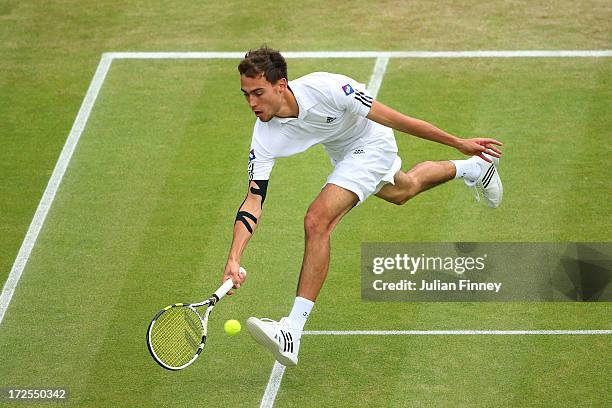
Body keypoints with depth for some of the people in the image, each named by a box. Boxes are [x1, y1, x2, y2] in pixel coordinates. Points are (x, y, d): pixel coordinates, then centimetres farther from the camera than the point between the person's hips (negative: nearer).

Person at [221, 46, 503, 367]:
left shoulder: (325, 88, -38)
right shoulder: (265, 138, -25)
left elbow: (395, 119, -29)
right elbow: (253, 202, -23)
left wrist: (459, 143, -21)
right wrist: (233, 259, -37)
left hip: (372, 142, -7)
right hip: (343, 154, 7)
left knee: (317, 222, -25)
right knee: (402, 190, 36)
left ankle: (292, 334, -26)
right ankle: (472, 169, 67)